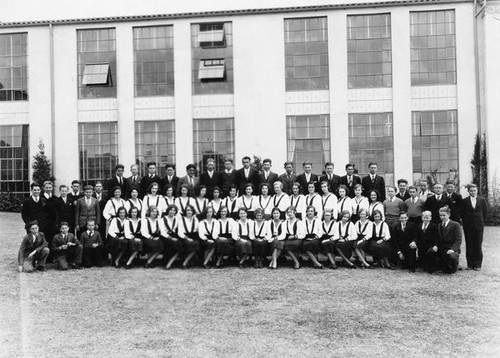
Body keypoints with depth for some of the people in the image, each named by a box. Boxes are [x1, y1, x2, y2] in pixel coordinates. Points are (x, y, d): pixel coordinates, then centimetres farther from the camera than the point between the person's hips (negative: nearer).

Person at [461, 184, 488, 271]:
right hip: (468, 226, 0)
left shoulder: (482, 200, 4)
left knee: (478, 245, 1)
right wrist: (466, 222, 0)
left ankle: (478, 264, 8)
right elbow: (462, 214, 4)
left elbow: (485, 212, 7)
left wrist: (481, 221, 5)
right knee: (469, 245, 1)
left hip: (479, 225, 0)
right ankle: (470, 264, 8)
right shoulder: (464, 201, 2)